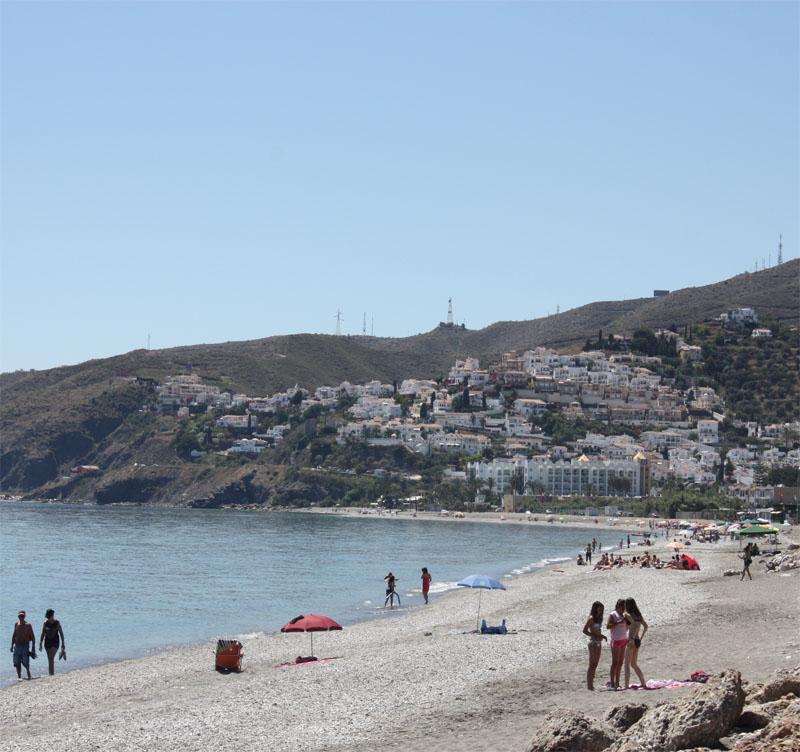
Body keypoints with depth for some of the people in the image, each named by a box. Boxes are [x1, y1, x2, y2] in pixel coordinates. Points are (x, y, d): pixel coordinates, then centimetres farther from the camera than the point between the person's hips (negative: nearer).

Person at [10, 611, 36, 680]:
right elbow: (14, 635, 17)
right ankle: (19, 676, 12)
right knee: (17, 663, 2)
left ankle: (29, 674, 13)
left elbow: (33, 636, -4)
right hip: (17, 645, 4)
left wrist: (33, 647, -8)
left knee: (25, 662, -10)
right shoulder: (16, 624, 8)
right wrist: (12, 645, 12)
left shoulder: (28, 625, -5)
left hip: (25, 646, -4)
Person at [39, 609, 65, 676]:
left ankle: (52, 674, -23)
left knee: (51, 658, -19)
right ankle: (51, 674, 19)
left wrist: (63, 643, 0)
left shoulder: (57, 623, -4)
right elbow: (42, 634, 7)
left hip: (55, 643, -4)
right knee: (50, 660, 9)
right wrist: (40, 643, -1)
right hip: (47, 643, 4)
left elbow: (61, 633, 1)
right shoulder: (45, 624, 4)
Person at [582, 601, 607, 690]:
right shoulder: (591, 618, -12)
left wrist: (602, 636, 6)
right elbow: (584, 630, -17)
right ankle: (589, 685, -5)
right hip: (593, 643, -9)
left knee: (595, 665, 11)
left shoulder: (598, 618, 13)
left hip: (598, 643, 9)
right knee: (592, 665, -7)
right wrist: (595, 636, -21)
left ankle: (591, 684, 17)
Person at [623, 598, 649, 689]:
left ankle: (626, 686, -4)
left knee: (627, 664, -1)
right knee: (634, 664, 17)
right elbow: (645, 626, 15)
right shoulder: (639, 615, 11)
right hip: (638, 641, 8)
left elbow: (635, 626, -25)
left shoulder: (629, 615, -12)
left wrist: (632, 639, -21)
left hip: (632, 641, -8)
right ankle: (644, 684, 14)